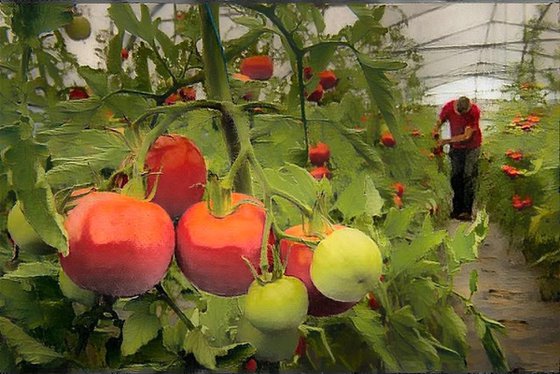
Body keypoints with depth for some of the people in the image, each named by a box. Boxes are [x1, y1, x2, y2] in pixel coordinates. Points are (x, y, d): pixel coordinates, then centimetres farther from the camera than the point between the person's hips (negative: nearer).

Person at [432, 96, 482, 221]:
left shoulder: (474, 112, -25)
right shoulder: (448, 107, -15)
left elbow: (466, 136, -23)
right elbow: (438, 124, -1)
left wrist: (446, 141, -23)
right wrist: (437, 137, -20)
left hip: (472, 146, -3)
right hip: (456, 146, 4)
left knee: (469, 177, -8)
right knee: (456, 177, 4)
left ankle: (467, 211, -7)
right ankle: (457, 209, 12)